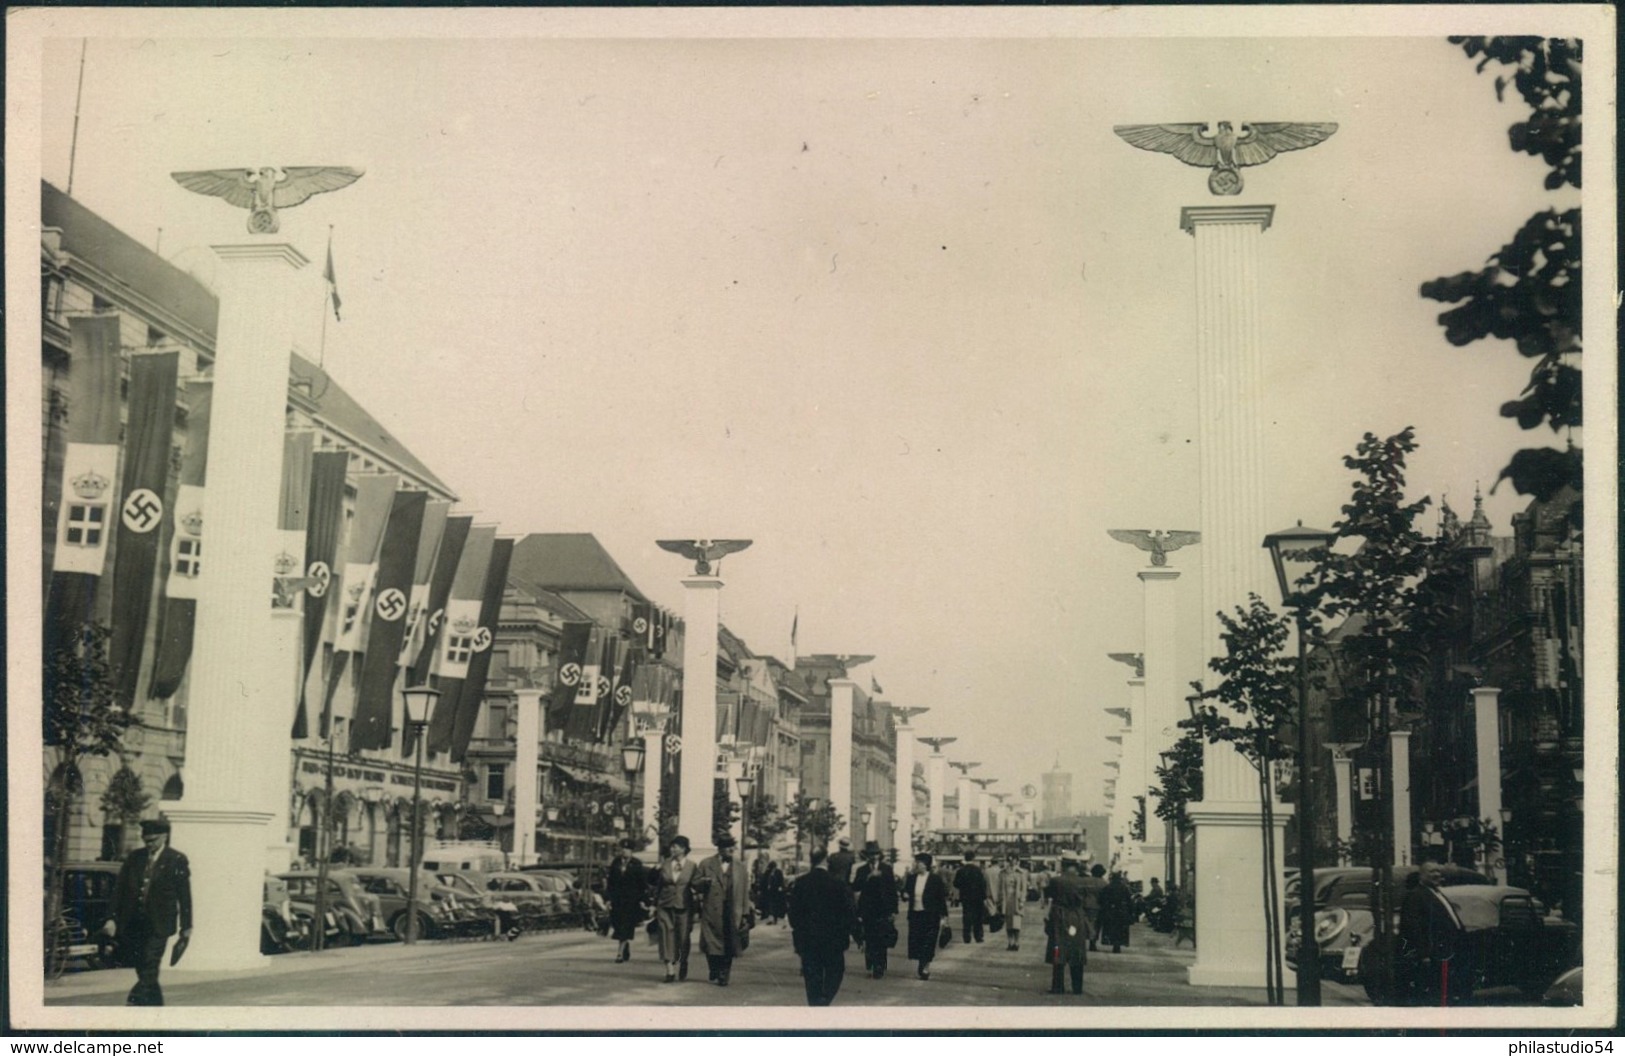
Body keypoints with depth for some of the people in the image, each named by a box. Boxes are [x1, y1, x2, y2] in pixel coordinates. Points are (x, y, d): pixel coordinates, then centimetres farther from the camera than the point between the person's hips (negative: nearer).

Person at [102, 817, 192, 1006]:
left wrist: (186, 927, -2)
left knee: (148, 973, -13)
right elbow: (119, 889, 8)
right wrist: (112, 918, 0)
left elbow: (184, 896, -1)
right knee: (145, 973, 10)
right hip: (133, 925, 4)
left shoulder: (177, 861, -3)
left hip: (158, 926, -4)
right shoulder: (134, 859, 7)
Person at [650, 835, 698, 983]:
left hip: (683, 906, -1)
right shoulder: (665, 865, 6)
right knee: (667, 937, -7)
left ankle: (680, 971, 21)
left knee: (682, 939, 5)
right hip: (665, 906, 1)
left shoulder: (691, 866, 0)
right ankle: (670, 971, -10)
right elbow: (658, 886, 11)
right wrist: (655, 905, 8)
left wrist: (696, 908, -1)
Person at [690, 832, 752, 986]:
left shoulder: (741, 869, 9)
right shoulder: (706, 864, 7)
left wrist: (745, 913, 3)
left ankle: (724, 975, 8)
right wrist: (704, 881, -14)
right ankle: (715, 973, 14)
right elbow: (695, 885, 10)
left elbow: (745, 892, 9)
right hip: (712, 912, -1)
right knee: (711, 944, -3)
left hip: (732, 914, 1)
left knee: (728, 945, -2)